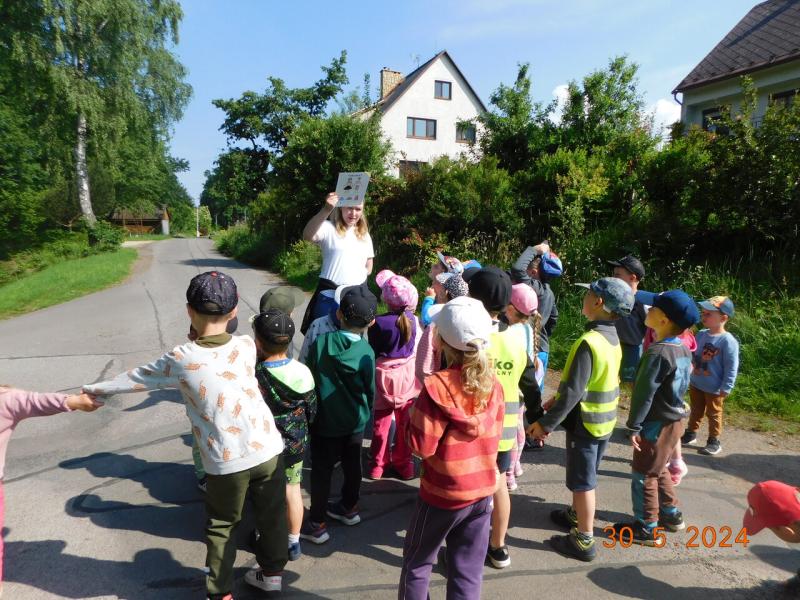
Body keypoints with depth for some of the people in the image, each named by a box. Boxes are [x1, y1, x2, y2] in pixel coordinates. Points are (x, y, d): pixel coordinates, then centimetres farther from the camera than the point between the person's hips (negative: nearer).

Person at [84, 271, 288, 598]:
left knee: (221, 526, 20)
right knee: (271, 515, 22)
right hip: (268, 449, 3)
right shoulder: (247, 345, -6)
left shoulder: (181, 359, -13)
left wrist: (96, 388, 17)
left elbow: (137, 378, 2)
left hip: (226, 462, -3)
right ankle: (272, 571, 42)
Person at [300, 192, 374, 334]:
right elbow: (308, 236, -28)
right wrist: (326, 210, -39)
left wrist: (357, 277, 1)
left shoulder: (364, 235, 12)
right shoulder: (329, 228, -5)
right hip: (329, 297, -5)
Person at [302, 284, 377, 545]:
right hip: (355, 422, 2)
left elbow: (308, 378, -6)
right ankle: (349, 508, 39)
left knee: (321, 471, 9)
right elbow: (370, 390, -4)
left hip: (325, 421, -2)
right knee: (352, 465, 20)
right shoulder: (366, 352, -16)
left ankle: (316, 523, 19)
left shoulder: (320, 342, -16)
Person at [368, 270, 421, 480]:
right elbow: (417, 349, 2)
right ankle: (404, 464, 24)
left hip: (384, 376, -2)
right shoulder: (413, 320, -8)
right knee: (405, 423, 13)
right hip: (407, 375, 3)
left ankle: (377, 465, 23)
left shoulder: (377, 323, -17)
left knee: (381, 423, 12)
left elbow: (373, 351, -7)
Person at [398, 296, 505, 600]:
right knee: (468, 572, 16)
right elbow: (495, 435, 7)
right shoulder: (492, 382, -4)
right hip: (483, 490, 5)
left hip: (444, 493, -5)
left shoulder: (438, 385, -22)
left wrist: (413, 415, -4)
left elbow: (422, 446, -19)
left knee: (417, 562, 18)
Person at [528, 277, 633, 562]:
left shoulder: (589, 342, -27)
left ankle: (584, 540, 18)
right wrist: (558, 398, 18)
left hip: (585, 422, -9)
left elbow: (574, 391, -28)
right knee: (584, 475, 25)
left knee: (583, 481, 5)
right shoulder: (612, 337, 2)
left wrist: (547, 423, -20)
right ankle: (576, 515, 44)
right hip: (604, 420, 9)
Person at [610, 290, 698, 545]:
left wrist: (634, 426, -18)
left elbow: (644, 393, -23)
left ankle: (646, 529, 13)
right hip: (674, 419, 9)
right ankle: (671, 514, 37)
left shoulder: (658, 352, -25)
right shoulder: (683, 349, 4)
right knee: (659, 469, 25)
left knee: (644, 475, 3)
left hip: (657, 423, -9)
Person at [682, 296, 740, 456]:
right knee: (695, 411, 22)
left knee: (713, 414, 13)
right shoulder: (701, 334, -3)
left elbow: (731, 367, -19)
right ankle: (691, 434, 38)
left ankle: (714, 441, 27)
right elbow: (691, 354, 11)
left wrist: (726, 388, -17)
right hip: (695, 383, 6)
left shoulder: (728, 341, -23)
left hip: (714, 388, -6)